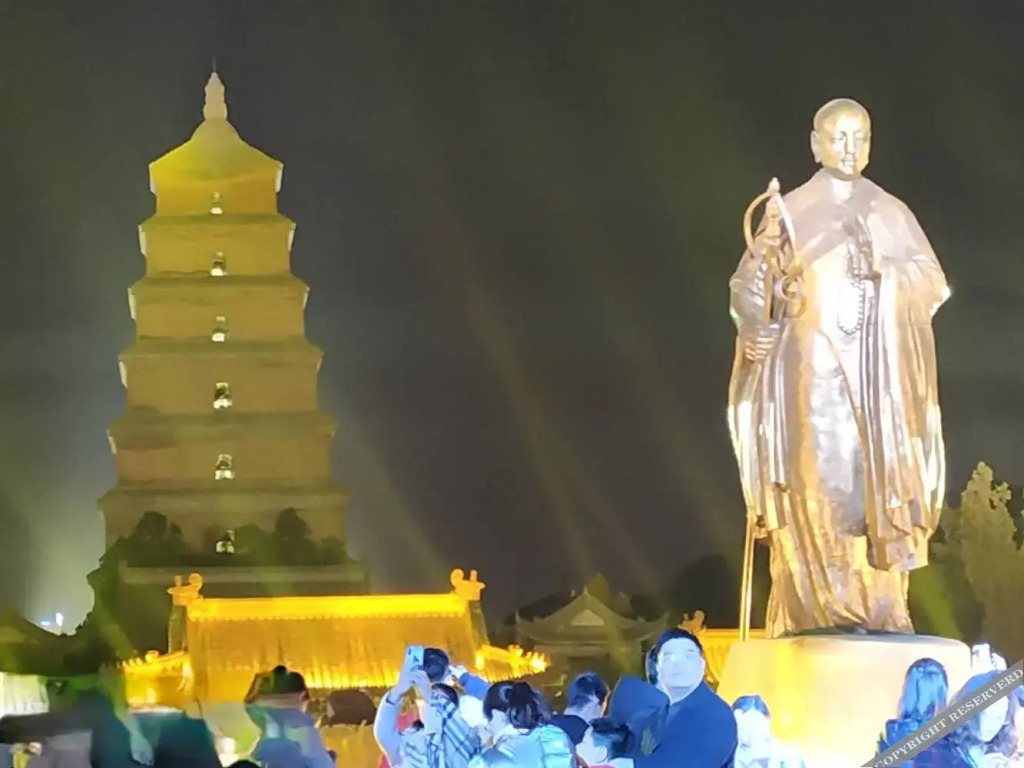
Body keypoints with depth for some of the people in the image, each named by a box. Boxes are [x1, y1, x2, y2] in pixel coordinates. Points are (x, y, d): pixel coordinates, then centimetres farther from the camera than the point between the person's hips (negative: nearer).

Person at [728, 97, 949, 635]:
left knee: (879, 483, -6)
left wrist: (887, 272, -7)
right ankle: (825, 607, -12)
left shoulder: (892, 214, 14)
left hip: (880, 377, 2)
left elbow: (932, 282, 8)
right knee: (822, 481, -11)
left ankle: (883, 608, -6)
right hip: (814, 373, -2)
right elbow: (750, 290, 1)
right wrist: (764, 252, -18)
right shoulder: (791, 213, 6)